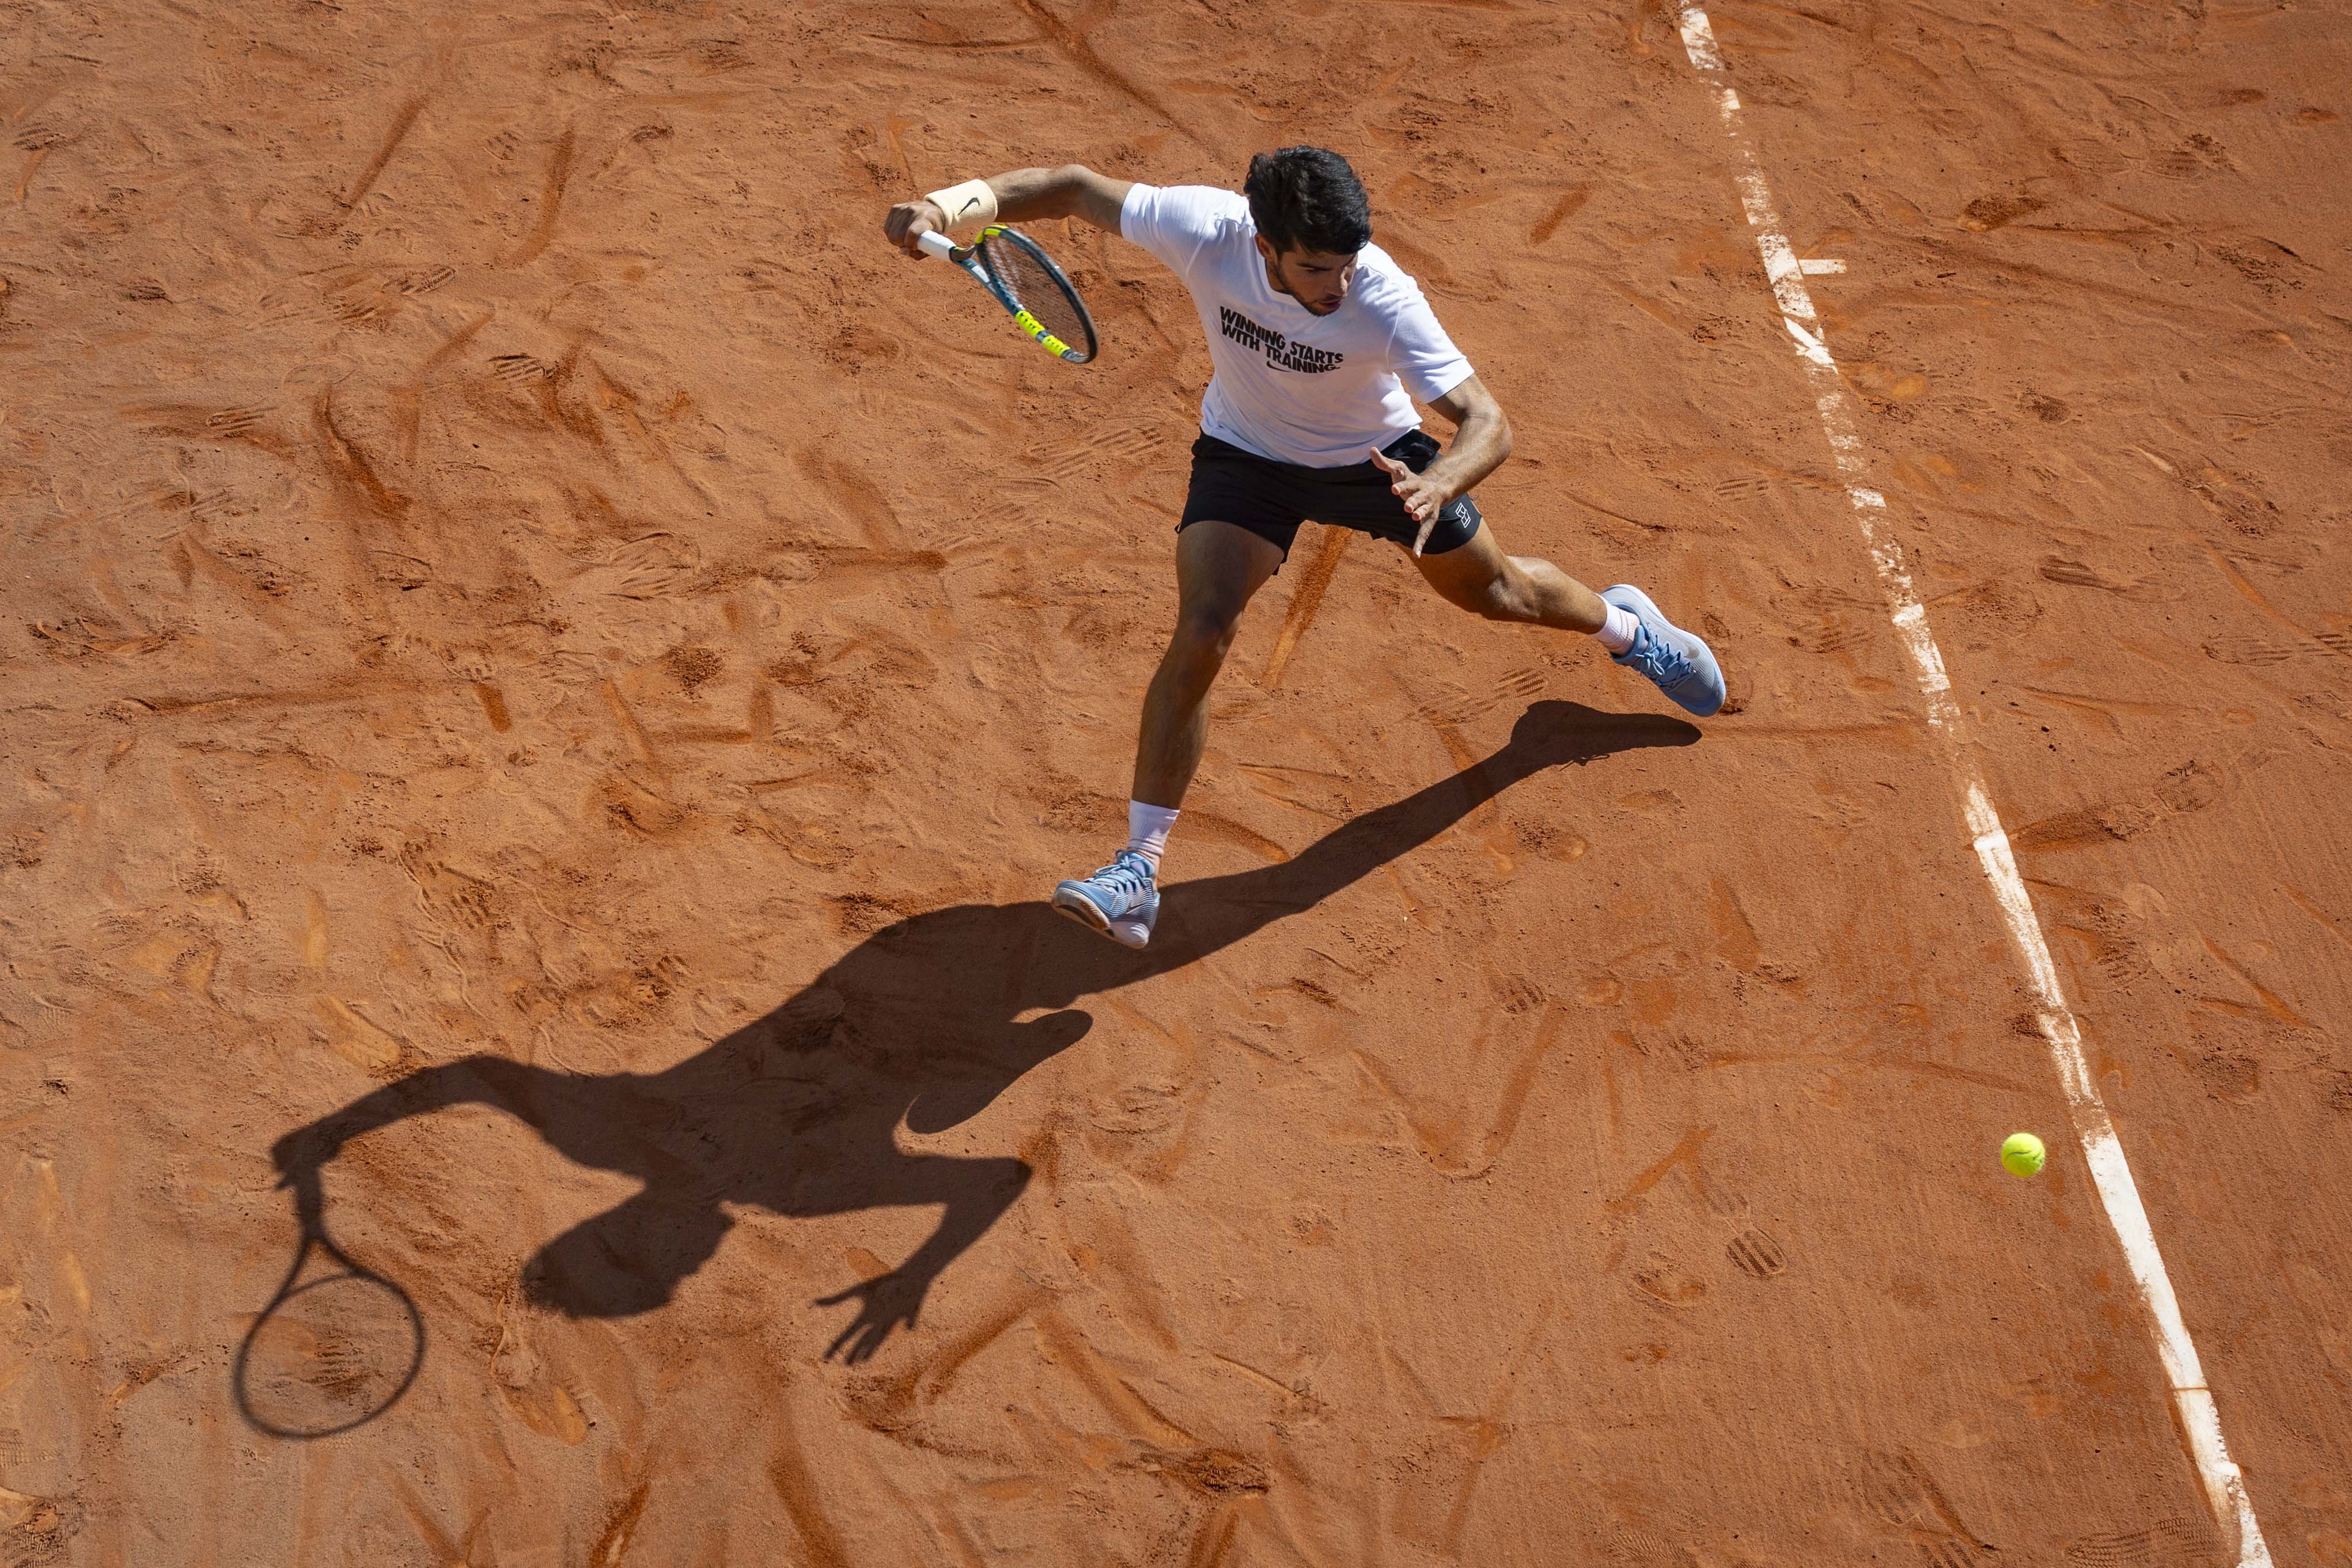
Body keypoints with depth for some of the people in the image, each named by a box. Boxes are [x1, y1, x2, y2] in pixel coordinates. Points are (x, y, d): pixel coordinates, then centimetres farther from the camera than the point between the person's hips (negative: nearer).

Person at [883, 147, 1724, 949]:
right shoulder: (1204, 229, -34)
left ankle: (1623, 623, 55)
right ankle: (1140, 872, -15)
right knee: (1201, 631, -21)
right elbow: (1076, 186, -20)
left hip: (1377, 456, 0)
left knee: (1497, 592, 18)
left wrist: (1435, 487, -60)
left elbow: (1488, 424, -39)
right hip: (1245, 453, 0)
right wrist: (950, 203, -33)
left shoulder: (1384, 300, -39)